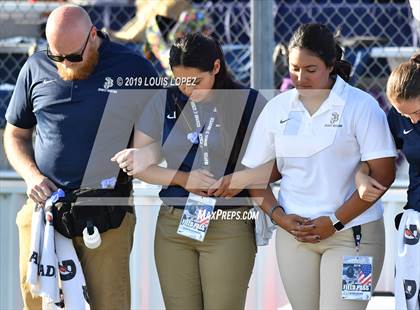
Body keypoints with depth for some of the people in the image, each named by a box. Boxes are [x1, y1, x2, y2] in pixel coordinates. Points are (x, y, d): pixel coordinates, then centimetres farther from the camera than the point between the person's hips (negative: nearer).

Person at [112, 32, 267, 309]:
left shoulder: (251, 104, -1)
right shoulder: (164, 104, 6)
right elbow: (137, 163, 7)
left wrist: (243, 179, -16)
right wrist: (183, 178, -7)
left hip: (229, 227, -3)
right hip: (173, 225, 3)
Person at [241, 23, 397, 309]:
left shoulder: (361, 106, -5)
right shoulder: (277, 109, 7)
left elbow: (383, 174, -10)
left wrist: (335, 222, -13)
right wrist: (279, 217, -5)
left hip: (351, 234, -4)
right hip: (294, 233, 4)